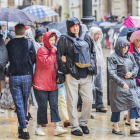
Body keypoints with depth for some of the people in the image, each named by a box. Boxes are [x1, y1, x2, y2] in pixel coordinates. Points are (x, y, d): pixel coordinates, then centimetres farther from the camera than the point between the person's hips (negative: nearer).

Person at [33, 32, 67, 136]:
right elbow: (47, 63, -23)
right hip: (41, 83, -7)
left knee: (54, 105, 2)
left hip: (53, 83, 7)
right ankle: (39, 128, 10)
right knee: (43, 106, -1)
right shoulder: (42, 50, -9)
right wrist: (53, 52, -15)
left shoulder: (54, 50, 14)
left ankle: (57, 127, 0)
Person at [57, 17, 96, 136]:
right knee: (72, 102, -2)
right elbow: (59, 56, -1)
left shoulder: (86, 38, 14)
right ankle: (75, 127, 6)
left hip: (86, 74, 4)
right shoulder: (64, 39, 1)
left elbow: (93, 53, 21)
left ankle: (83, 123, 22)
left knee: (88, 100, 3)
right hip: (72, 75, -4)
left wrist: (93, 67, 11)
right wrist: (65, 70, -6)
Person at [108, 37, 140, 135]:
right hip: (118, 84, -6)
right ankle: (115, 127, 16)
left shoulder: (129, 56, 9)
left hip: (130, 83, 6)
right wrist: (122, 83, -25)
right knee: (118, 105, 2)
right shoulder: (113, 57, -9)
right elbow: (112, 73, -17)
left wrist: (132, 73, -7)